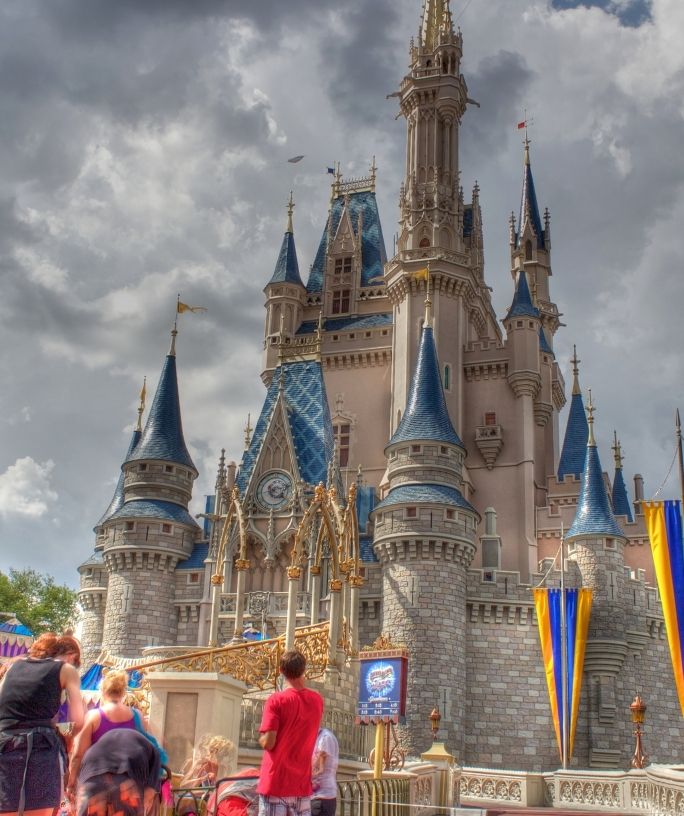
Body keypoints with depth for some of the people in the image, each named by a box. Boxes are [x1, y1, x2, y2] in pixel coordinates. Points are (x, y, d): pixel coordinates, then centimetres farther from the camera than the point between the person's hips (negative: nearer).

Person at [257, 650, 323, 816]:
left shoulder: (276, 700, -11)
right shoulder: (317, 700, 4)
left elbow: (268, 743, -14)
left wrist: (261, 739, 6)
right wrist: (303, 685, 22)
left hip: (275, 784, -4)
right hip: (302, 784, 4)